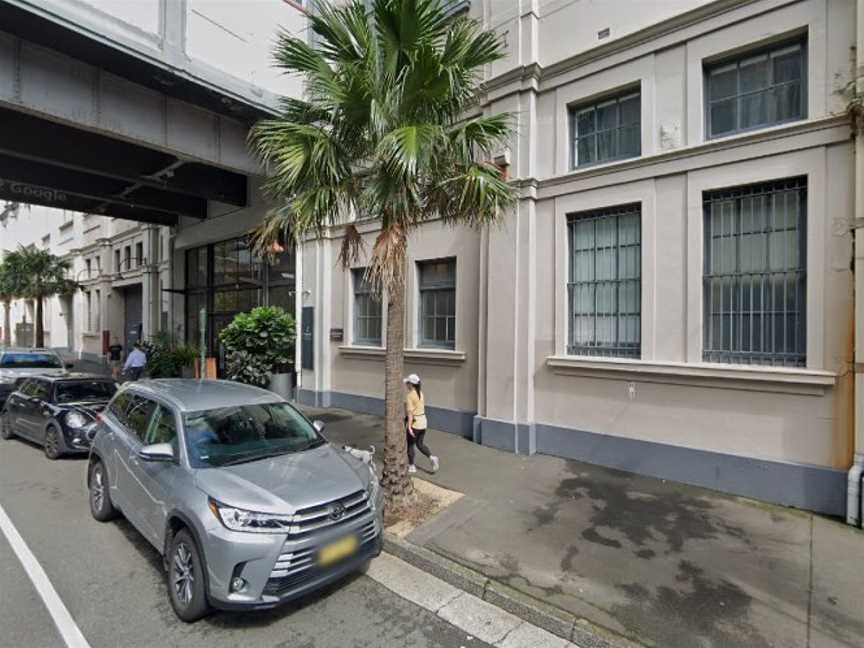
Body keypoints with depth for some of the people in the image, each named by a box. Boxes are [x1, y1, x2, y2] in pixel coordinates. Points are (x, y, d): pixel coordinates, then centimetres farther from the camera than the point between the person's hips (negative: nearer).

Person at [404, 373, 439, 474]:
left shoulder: (409, 395, -17)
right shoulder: (421, 393, 6)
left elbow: (410, 412, -22)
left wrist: (409, 426, -22)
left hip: (414, 422, -7)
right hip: (423, 421, 7)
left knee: (410, 445, 11)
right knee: (420, 444, 17)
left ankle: (411, 466, 21)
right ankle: (432, 457, -3)